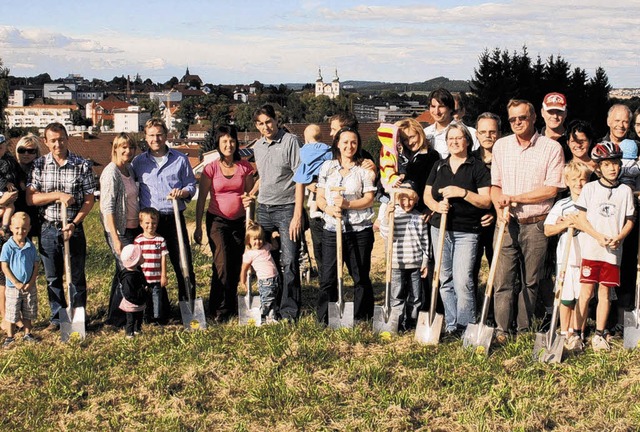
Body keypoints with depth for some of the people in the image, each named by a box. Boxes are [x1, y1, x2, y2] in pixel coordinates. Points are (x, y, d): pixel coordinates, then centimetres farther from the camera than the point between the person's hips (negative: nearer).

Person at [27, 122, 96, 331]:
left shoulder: (83, 165, -4)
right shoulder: (39, 165, 1)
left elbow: (89, 200, -3)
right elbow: (30, 198, -4)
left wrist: (74, 224, -14)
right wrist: (57, 195, -16)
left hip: (74, 229, -2)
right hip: (48, 229, 2)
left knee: (77, 277, 6)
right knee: (53, 278, 11)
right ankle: (57, 317, 24)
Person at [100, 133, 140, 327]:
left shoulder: (129, 169, 10)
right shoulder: (111, 173, -15)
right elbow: (107, 207, -19)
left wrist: (141, 227, 15)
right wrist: (116, 238, -23)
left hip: (133, 228, 8)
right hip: (119, 230, -8)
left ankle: (115, 314, 25)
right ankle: (116, 317, 5)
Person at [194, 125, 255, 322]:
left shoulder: (245, 167, 1)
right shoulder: (211, 168, -6)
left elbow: (250, 193, 13)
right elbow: (201, 198, -3)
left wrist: (249, 201, -11)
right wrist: (198, 226, -5)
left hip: (239, 221, 3)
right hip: (217, 221, -3)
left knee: (236, 266, 6)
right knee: (221, 265, -12)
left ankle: (231, 305, 21)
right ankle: (218, 310, -4)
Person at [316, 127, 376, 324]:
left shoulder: (364, 169, 3)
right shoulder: (327, 167, 9)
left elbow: (369, 199, -3)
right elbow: (320, 197, 8)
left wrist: (348, 204, -18)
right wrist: (329, 208, -13)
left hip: (360, 230, -1)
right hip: (332, 229, 2)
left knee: (361, 278, 5)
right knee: (328, 278, 1)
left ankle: (362, 320, 17)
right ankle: (324, 322, 12)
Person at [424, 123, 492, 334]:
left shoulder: (477, 167, -1)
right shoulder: (439, 166, 13)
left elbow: (486, 201, -7)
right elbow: (427, 194, 14)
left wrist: (462, 192, -20)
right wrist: (436, 206, -8)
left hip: (466, 232, -5)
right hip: (440, 229, 5)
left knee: (462, 281, -14)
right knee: (445, 280, 7)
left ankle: (466, 326, -3)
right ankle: (451, 325, 15)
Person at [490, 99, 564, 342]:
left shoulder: (551, 148, -4)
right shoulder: (501, 146, 8)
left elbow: (552, 189, -10)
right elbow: (495, 185, 11)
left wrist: (514, 197, -12)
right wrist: (500, 208, -9)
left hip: (536, 224, -2)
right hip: (507, 223, 2)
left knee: (531, 281, 8)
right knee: (503, 279, -3)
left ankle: (523, 330, 18)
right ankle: (501, 330, 1)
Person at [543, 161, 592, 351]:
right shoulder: (561, 205, 4)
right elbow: (547, 230, 4)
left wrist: (580, 225, -15)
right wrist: (565, 224, -11)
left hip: (586, 257, 0)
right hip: (566, 257, 0)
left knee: (580, 297, 6)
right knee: (566, 298, 3)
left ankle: (575, 333, 19)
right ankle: (564, 333, 15)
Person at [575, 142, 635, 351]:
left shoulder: (625, 191, 6)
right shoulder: (590, 188, 2)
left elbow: (630, 221, 8)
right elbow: (582, 218, 0)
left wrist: (618, 238, -11)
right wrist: (599, 237, -13)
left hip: (613, 251, 1)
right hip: (590, 249, -1)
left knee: (604, 293, 6)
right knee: (586, 292, 0)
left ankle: (599, 335, 13)